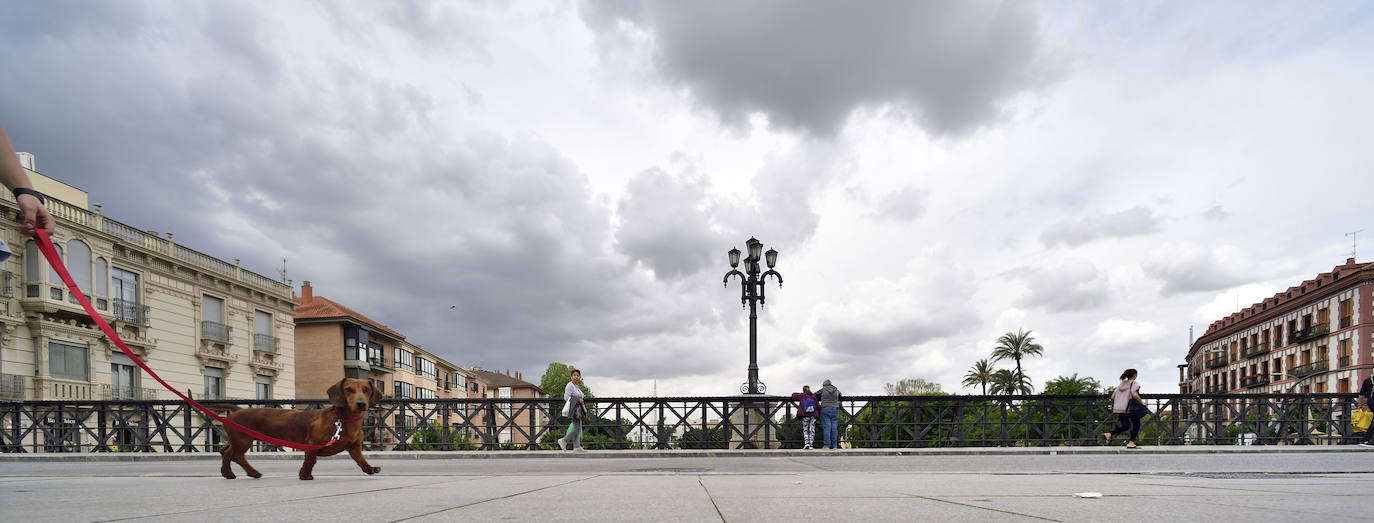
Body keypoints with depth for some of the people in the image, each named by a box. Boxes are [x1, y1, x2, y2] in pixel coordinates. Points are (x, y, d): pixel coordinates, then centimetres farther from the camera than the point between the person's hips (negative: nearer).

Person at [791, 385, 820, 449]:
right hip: (813, 415, 1)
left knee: (805, 430, 6)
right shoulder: (813, 396, 6)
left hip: (805, 416, -1)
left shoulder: (802, 396, 3)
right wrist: (819, 414, 16)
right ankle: (810, 444, -1)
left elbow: (793, 395, 19)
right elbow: (818, 406, 7)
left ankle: (807, 443, -11)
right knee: (812, 430, 5)